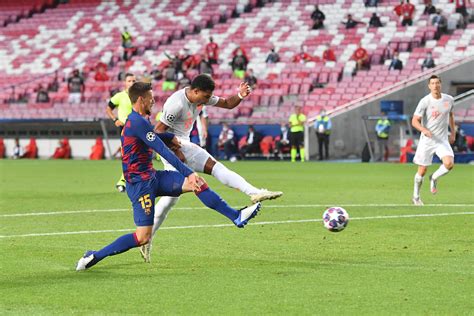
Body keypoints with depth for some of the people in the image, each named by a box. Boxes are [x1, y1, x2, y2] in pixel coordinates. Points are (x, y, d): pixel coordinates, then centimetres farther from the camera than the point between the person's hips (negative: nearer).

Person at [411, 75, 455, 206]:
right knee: (422, 170, 3)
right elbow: (415, 121, -11)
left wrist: (453, 132, 19)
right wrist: (424, 130, -29)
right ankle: (416, 196, 24)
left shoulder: (449, 100, 2)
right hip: (427, 140, -2)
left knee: (449, 163, -22)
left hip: (442, 140, 2)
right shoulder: (425, 101, -11)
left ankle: (434, 178, 9)